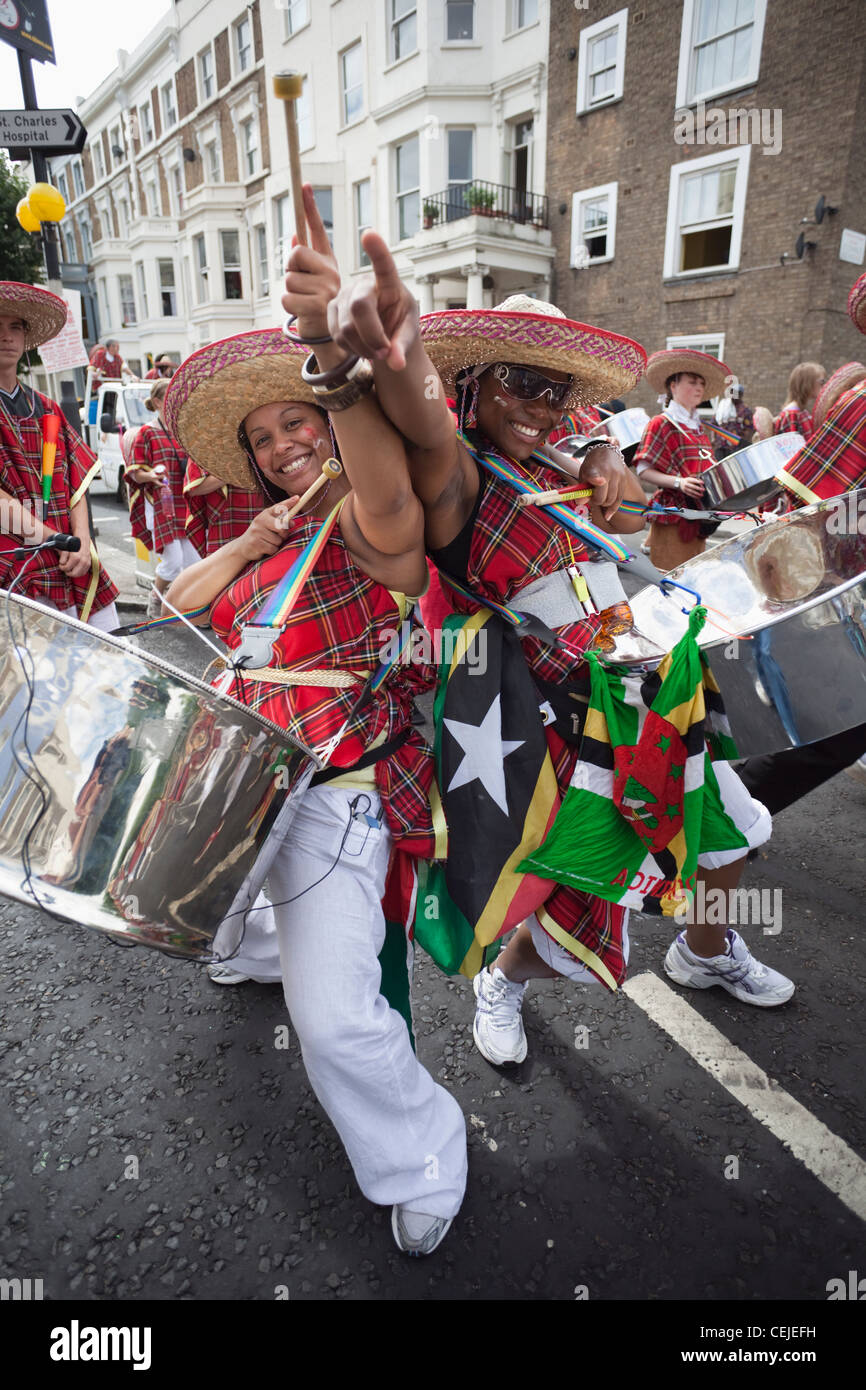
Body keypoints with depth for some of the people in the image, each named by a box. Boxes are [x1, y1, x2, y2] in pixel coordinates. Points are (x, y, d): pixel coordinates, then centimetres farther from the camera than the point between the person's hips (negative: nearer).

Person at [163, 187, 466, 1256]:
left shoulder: (372, 517, -10)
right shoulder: (278, 530, 15)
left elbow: (388, 504, -36)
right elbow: (180, 614, 11)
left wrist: (329, 347, -49)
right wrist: (247, 545, -5)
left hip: (334, 789, -8)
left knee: (333, 1017, -13)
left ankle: (423, 1163, 18)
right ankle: (258, 938, 52)